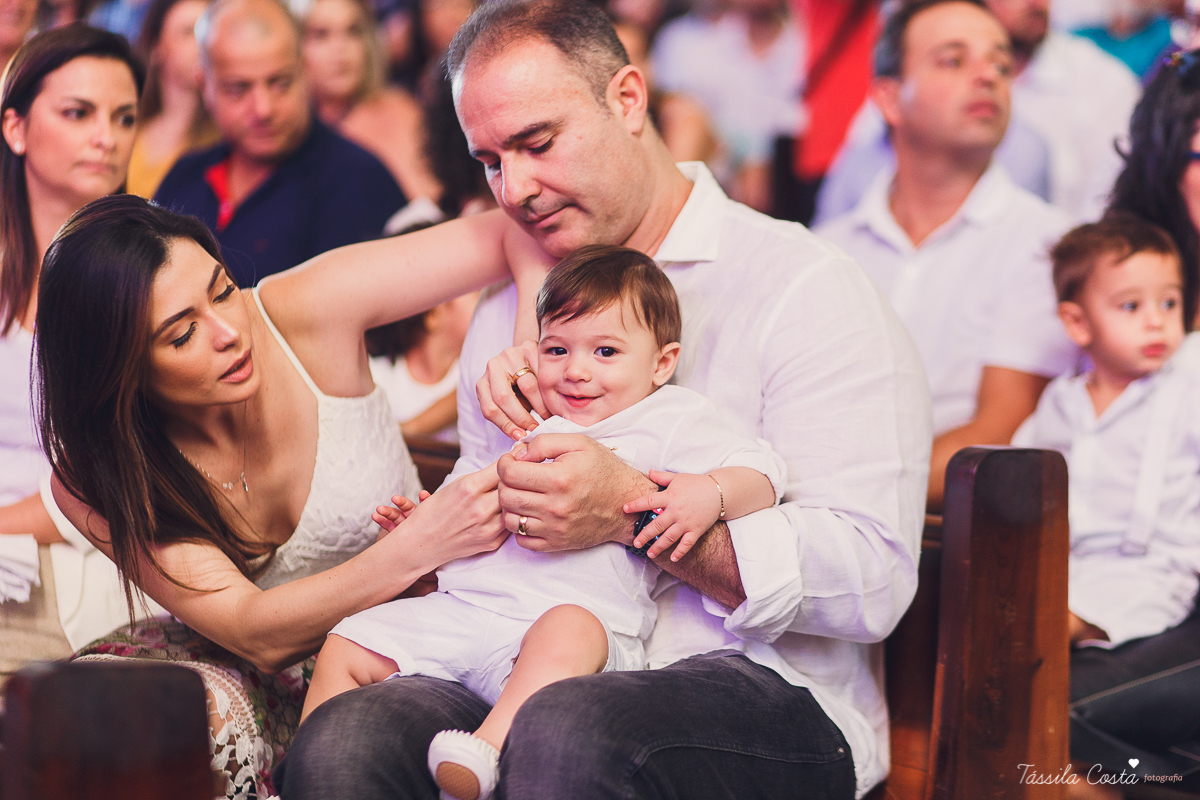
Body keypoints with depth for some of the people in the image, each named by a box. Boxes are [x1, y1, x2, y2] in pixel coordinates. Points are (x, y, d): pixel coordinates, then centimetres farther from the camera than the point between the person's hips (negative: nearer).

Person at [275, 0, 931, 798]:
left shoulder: (809, 288, -1)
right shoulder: (509, 317, 20)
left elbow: (872, 580, -13)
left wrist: (633, 512, -18)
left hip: (764, 688, -5)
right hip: (532, 676, 5)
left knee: (567, 736, -38)